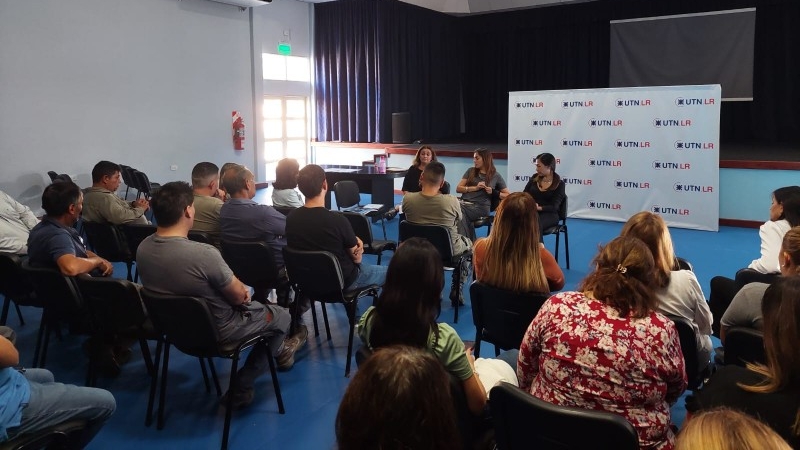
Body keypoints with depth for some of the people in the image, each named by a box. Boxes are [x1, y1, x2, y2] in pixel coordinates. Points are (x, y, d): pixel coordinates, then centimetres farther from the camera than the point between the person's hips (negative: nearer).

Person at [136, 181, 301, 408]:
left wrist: (237, 287, 2)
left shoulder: (142, 249, -12)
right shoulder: (203, 253, -36)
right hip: (215, 330, -7)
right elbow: (239, 297, -21)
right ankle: (241, 386, 25)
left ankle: (277, 349, 43)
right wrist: (241, 289, 4)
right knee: (281, 316, 17)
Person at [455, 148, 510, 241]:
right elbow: (458, 188, 11)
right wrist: (475, 188, -1)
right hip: (464, 203, 4)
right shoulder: (470, 171, 21)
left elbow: (508, 196, 11)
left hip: (480, 207, -4)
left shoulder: (496, 176, 13)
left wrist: (493, 192, -4)